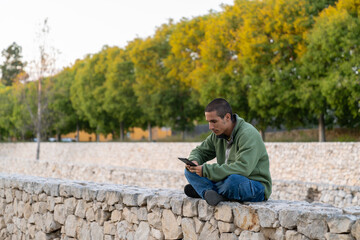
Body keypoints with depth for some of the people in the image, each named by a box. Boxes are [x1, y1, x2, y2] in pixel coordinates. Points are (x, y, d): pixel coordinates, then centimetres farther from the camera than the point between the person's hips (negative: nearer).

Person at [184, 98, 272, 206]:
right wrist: (193, 161, -9)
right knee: (190, 171, -3)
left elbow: (243, 168, -33)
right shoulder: (217, 134, 5)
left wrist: (207, 170, -32)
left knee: (234, 179, -42)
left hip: (256, 188, -8)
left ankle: (203, 190, -15)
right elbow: (200, 151, 18)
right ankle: (213, 195, -27)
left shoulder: (248, 134, -20)